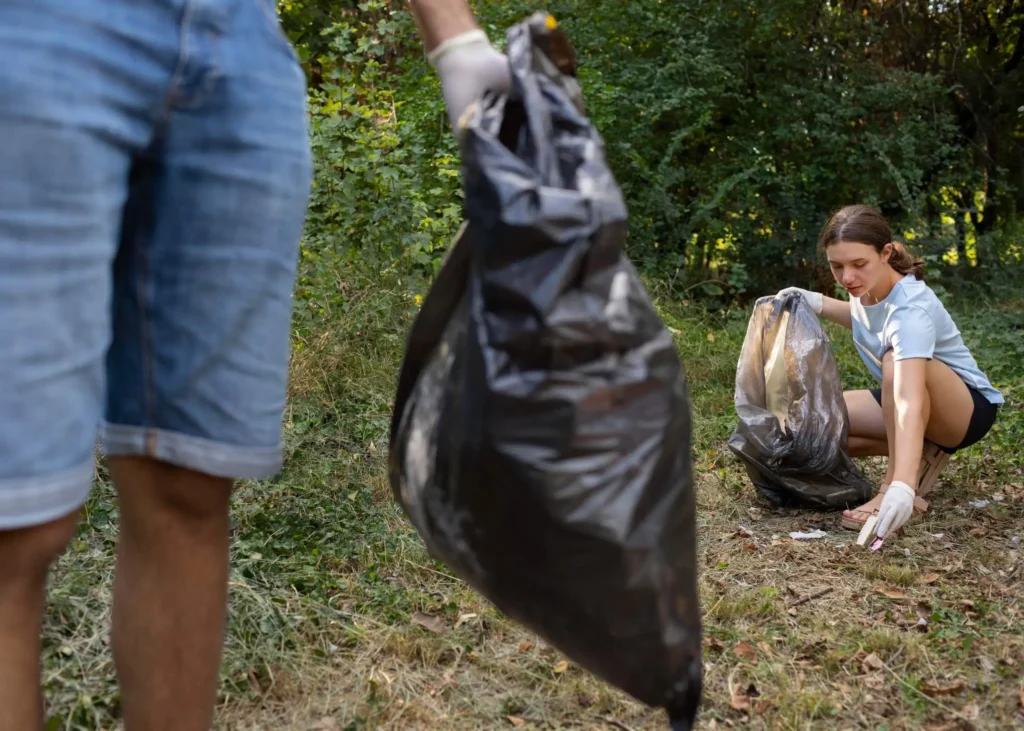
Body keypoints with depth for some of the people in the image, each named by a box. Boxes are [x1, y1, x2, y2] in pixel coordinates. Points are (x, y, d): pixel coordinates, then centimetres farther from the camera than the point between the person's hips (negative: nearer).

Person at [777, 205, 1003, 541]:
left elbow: (909, 403, -47)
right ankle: (923, 456, 1)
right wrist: (818, 303, -2)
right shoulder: (866, 287, -11)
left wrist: (902, 487, -59)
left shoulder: (911, 310, -35)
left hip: (969, 407, -8)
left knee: (896, 360, -39)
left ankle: (891, 486, -27)